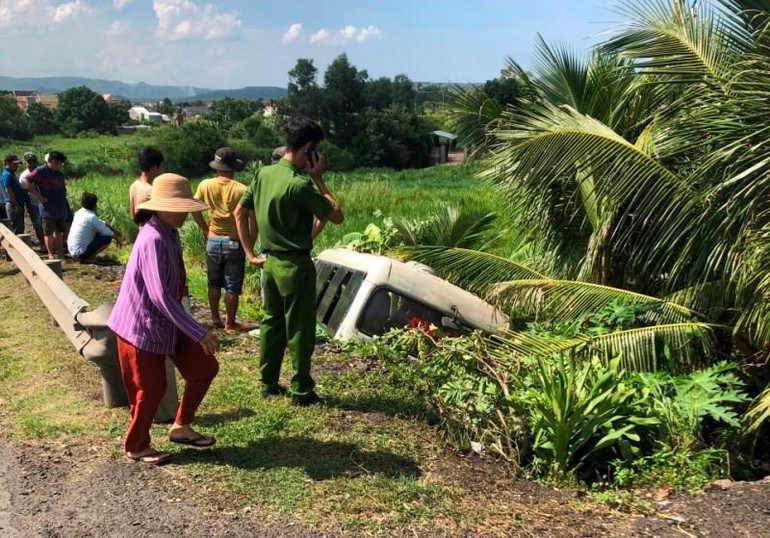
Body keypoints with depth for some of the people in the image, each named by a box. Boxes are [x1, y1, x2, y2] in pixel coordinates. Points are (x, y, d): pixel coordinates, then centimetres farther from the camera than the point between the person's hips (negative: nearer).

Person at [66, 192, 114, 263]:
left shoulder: (79, 213, 7)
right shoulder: (91, 217, -19)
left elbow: (99, 222, 20)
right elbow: (106, 232, -11)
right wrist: (114, 234, 9)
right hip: (81, 253, -9)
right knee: (108, 238, -6)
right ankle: (88, 258, -4)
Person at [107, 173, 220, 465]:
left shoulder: (170, 233, 1)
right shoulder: (153, 240, -27)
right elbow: (160, 296, -33)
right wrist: (199, 334, -33)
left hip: (166, 322, 9)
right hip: (142, 326, -9)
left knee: (205, 367, 9)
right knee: (150, 389, 5)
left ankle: (181, 427, 25)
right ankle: (136, 447, 27)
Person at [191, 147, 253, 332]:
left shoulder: (205, 185, -5)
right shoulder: (241, 189, -16)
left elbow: (194, 210, 2)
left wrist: (205, 229, 13)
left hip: (213, 241, 4)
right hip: (234, 242, -4)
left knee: (214, 283, 17)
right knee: (232, 286, 7)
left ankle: (215, 319, 26)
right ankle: (230, 323, 14)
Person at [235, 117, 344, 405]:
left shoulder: (264, 173, 3)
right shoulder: (301, 184, -21)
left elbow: (240, 212, 9)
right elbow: (336, 215, -14)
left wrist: (250, 252, 11)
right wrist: (318, 178, -10)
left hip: (270, 261, 8)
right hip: (295, 265, -7)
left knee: (271, 323, 17)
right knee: (300, 330, 4)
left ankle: (269, 384, 27)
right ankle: (301, 391, 13)